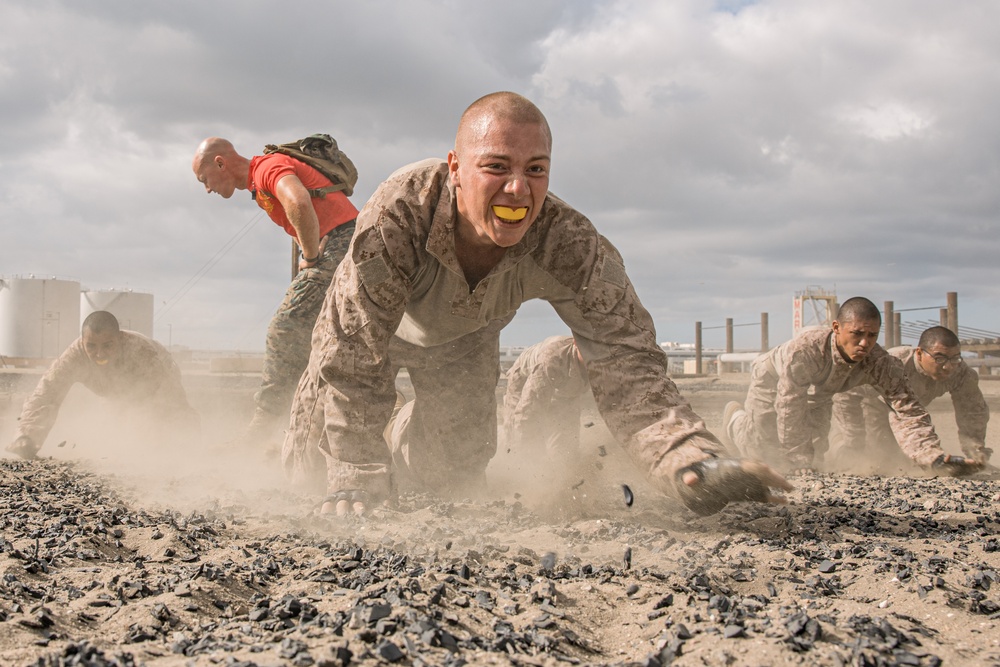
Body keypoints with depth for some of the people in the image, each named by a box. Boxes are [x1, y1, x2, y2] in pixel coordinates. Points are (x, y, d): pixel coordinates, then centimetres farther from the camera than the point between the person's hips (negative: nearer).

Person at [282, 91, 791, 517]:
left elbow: (622, 360, -41)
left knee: (454, 478, 6)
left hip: (464, 338, 2)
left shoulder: (569, 245, -38)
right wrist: (357, 479, -40)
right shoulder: (398, 213, -45)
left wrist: (694, 462, -59)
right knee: (312, 465, 4)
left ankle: (406, 437, 42)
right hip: (370, 323, -2)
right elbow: (354, 352, -39)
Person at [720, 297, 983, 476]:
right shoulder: (804, 350, -47)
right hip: (773, 379, -4)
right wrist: (798, 456, -35)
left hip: (817, 392, 4)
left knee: (813, 455, 12)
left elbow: (907, 411, -41)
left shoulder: (881, 363, -35)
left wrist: (934, 456, -56)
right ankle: (735, 416, 39)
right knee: (760, 451, 6)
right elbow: (789, 410, -40)